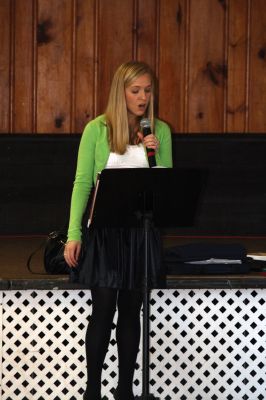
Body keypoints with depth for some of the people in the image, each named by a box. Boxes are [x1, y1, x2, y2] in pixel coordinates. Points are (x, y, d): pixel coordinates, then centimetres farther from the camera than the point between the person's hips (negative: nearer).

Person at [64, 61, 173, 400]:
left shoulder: (159, 131, 5)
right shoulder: (97, 129, -3)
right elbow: (82, 183, -3)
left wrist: (156, 155, -12)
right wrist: (73, 235, -9)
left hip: (142, 230, 3)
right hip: (104, 230, -3)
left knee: (131, 311, 8)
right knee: (103, 310, -5)